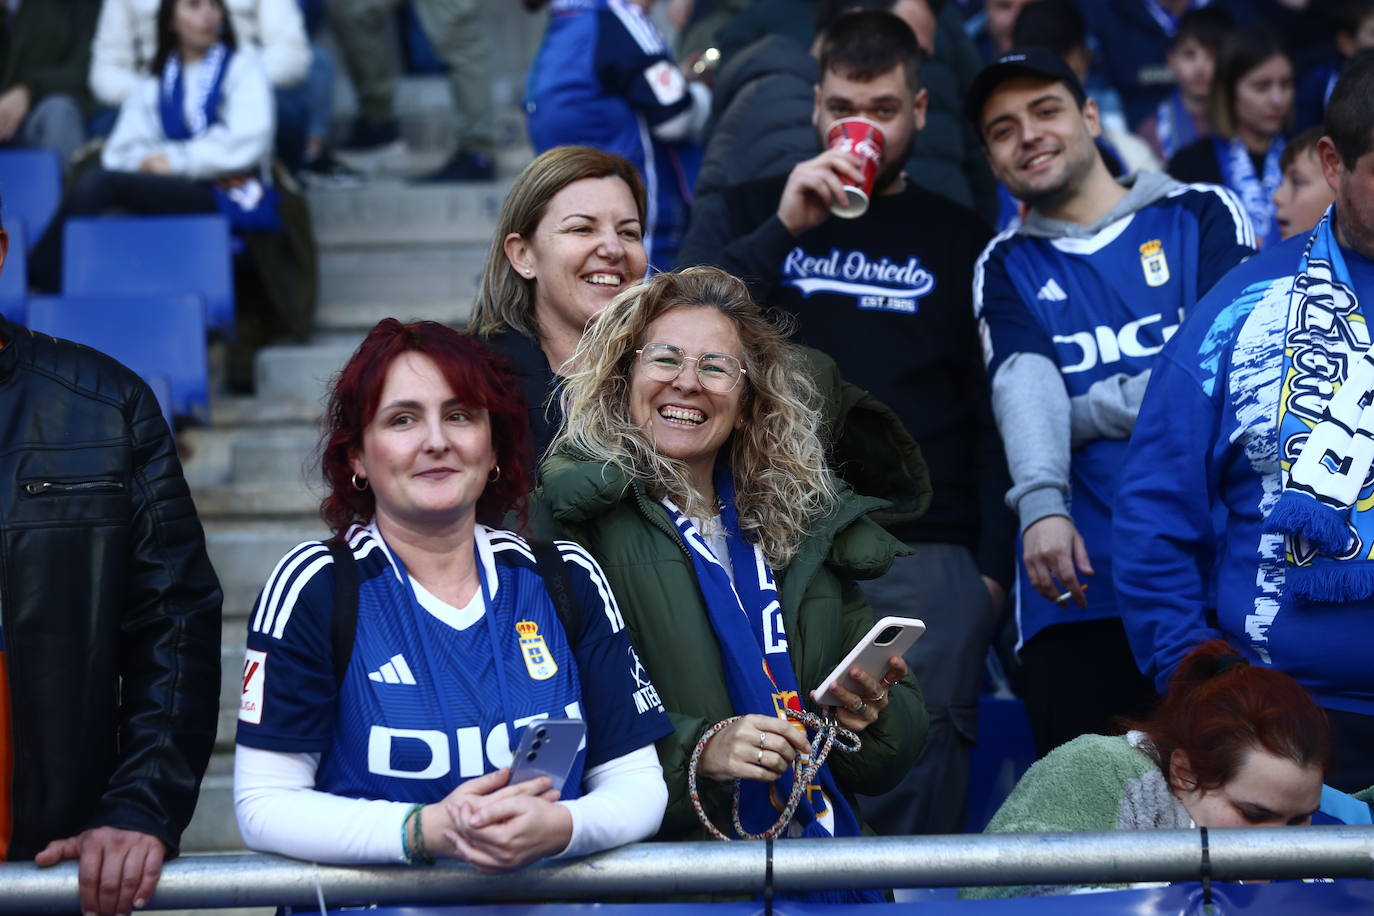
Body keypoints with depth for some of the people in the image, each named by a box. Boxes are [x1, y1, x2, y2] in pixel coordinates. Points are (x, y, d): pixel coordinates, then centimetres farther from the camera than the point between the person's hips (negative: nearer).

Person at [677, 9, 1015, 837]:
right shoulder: (743, 215, 15)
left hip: (926, 554, 0)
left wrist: (996, 563, 0)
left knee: (922, 760, -10)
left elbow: (993, 415, 10)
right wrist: (785, 228, -11)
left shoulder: (962, 241, 14)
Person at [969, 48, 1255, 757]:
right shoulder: (1005, 268, 15)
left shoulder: (1202, 214, 10)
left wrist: (1086, 408, -2)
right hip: (1079, 586, 2)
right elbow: (1024, 384, -6)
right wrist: (1042, 504, -23)